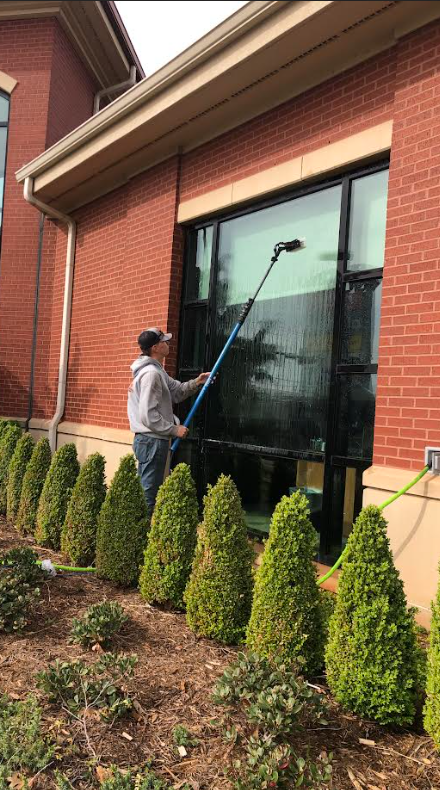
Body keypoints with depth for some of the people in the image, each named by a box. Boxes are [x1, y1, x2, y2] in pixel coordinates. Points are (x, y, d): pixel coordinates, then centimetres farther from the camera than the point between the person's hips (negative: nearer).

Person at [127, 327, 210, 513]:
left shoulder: (156, 371, 15)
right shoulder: (151, 373, -18)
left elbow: (176, 391, 22)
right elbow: (148, 415, -24)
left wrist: (195, 383, 6)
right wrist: (174, 429, -17)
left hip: (150, 439, 11)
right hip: (152, 441, -11)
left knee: (146, 489, 17)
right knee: (149, 492, -5)